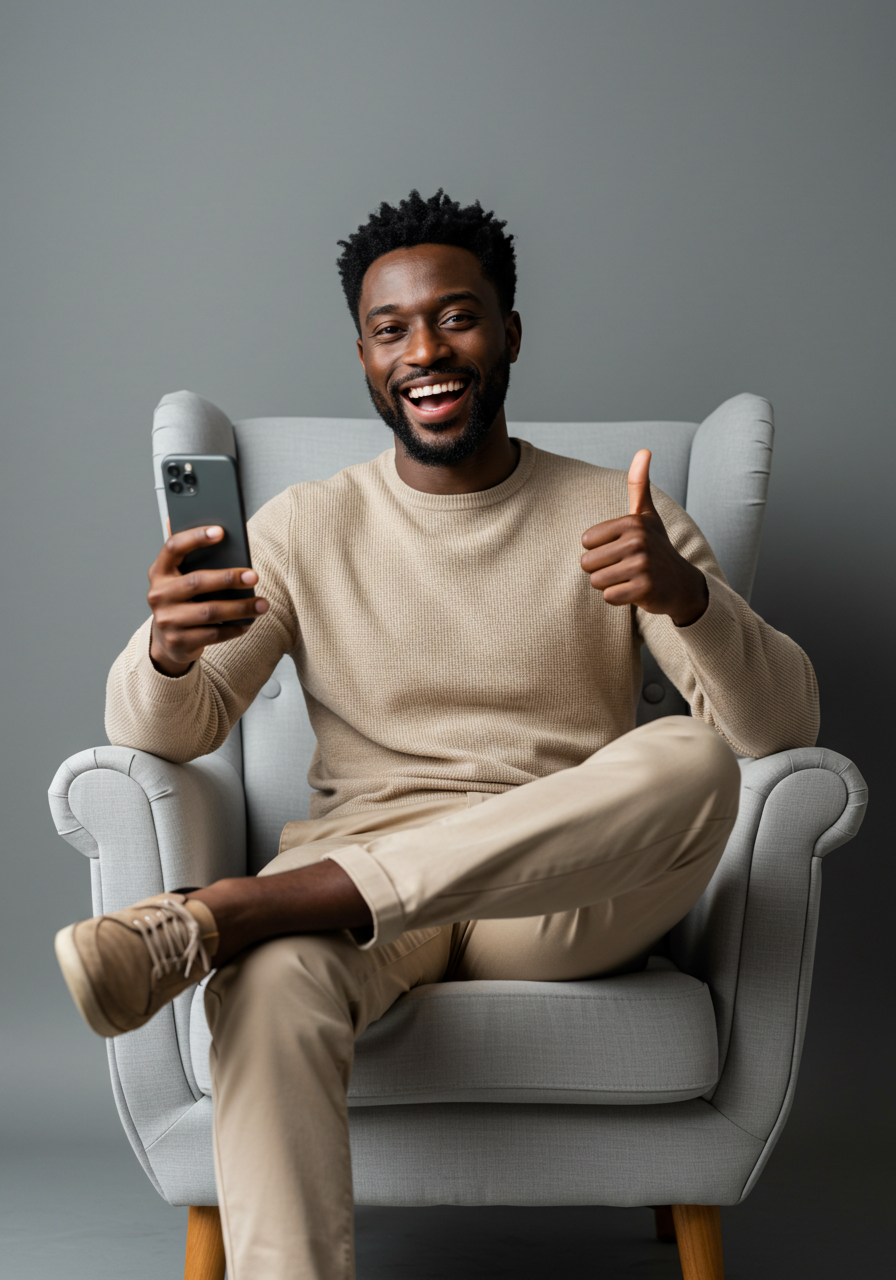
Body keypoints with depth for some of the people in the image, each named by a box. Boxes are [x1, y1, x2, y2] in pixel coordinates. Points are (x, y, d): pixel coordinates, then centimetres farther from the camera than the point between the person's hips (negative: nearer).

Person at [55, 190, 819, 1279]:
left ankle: (216, 915, -35)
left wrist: (685, 597, -25)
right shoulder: (307, 525, 10)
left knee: (692, 760, -32)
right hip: (354, 879, 0)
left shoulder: (617, 512, 7)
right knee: (271, 985, -36)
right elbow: (162, 734, 1)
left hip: (571, 897, 1)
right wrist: (168, 652, -24)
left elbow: (783, 722, -3)